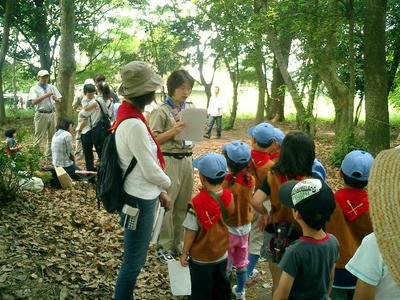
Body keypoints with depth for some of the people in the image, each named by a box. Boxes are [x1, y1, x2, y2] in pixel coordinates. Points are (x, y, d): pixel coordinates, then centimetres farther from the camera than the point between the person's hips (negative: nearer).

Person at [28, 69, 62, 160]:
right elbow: (33, 102, -18)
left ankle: (49, 156, 23)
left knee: (52, 137, 12)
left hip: (52, 114, 5)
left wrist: (56, 99, -16)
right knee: (39, 138, -3)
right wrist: (46, 95, -25)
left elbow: (59, 100, 8)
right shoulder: (34, 88, -3)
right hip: (41, 115, -5)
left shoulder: (52, 87, 9)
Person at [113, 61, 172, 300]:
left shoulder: (129, 115, 5)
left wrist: (160, 192, 12)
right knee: (134, 262, 7)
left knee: (135, 258, 24)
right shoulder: (134, 125, -25)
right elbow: (151, 171, -20)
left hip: (139, 195, 10)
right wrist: (167, 184, 1)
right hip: (139, 200, -10)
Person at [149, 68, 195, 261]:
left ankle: (178, 243, 27)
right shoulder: (161, 111, -9)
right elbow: (153, 140, -12)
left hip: (187, 160, 7)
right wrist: (172, 131, -24)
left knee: (183, 204, 13)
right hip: (169, 161, -7)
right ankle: (164, 246, 14)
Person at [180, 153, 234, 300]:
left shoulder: (197, 203, -29)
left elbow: (191, 232, -20)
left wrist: (184, 253, -6)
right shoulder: (228, 196, -15)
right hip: (222, 253, 5)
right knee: (221, 285, 25)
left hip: (201, 258, -5)